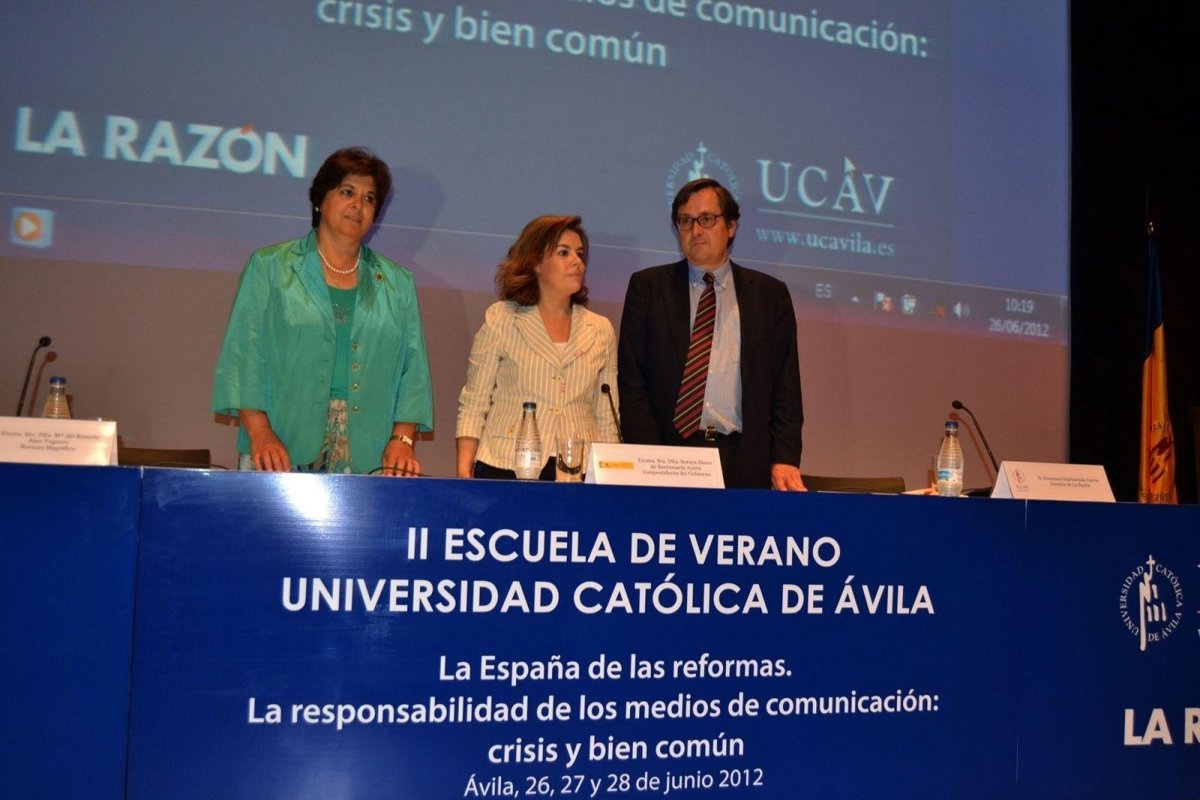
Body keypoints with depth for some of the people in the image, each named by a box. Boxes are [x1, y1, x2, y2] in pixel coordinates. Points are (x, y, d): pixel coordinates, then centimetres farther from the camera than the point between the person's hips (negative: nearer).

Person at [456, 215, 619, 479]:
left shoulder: (601, 331, 12)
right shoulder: (501, 321, 4)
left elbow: (606, 418, 13)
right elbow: (473, 405, 3)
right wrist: (464, 468, -7)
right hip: (505, 467, -2)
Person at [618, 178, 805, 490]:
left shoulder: (770, 294, 11)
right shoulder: (647, 286, 9)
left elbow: (785, 386, 8)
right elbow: (631, 381, 3)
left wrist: (785, 460, -5)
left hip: (745, 465, 1)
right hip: (667, 458, 0)